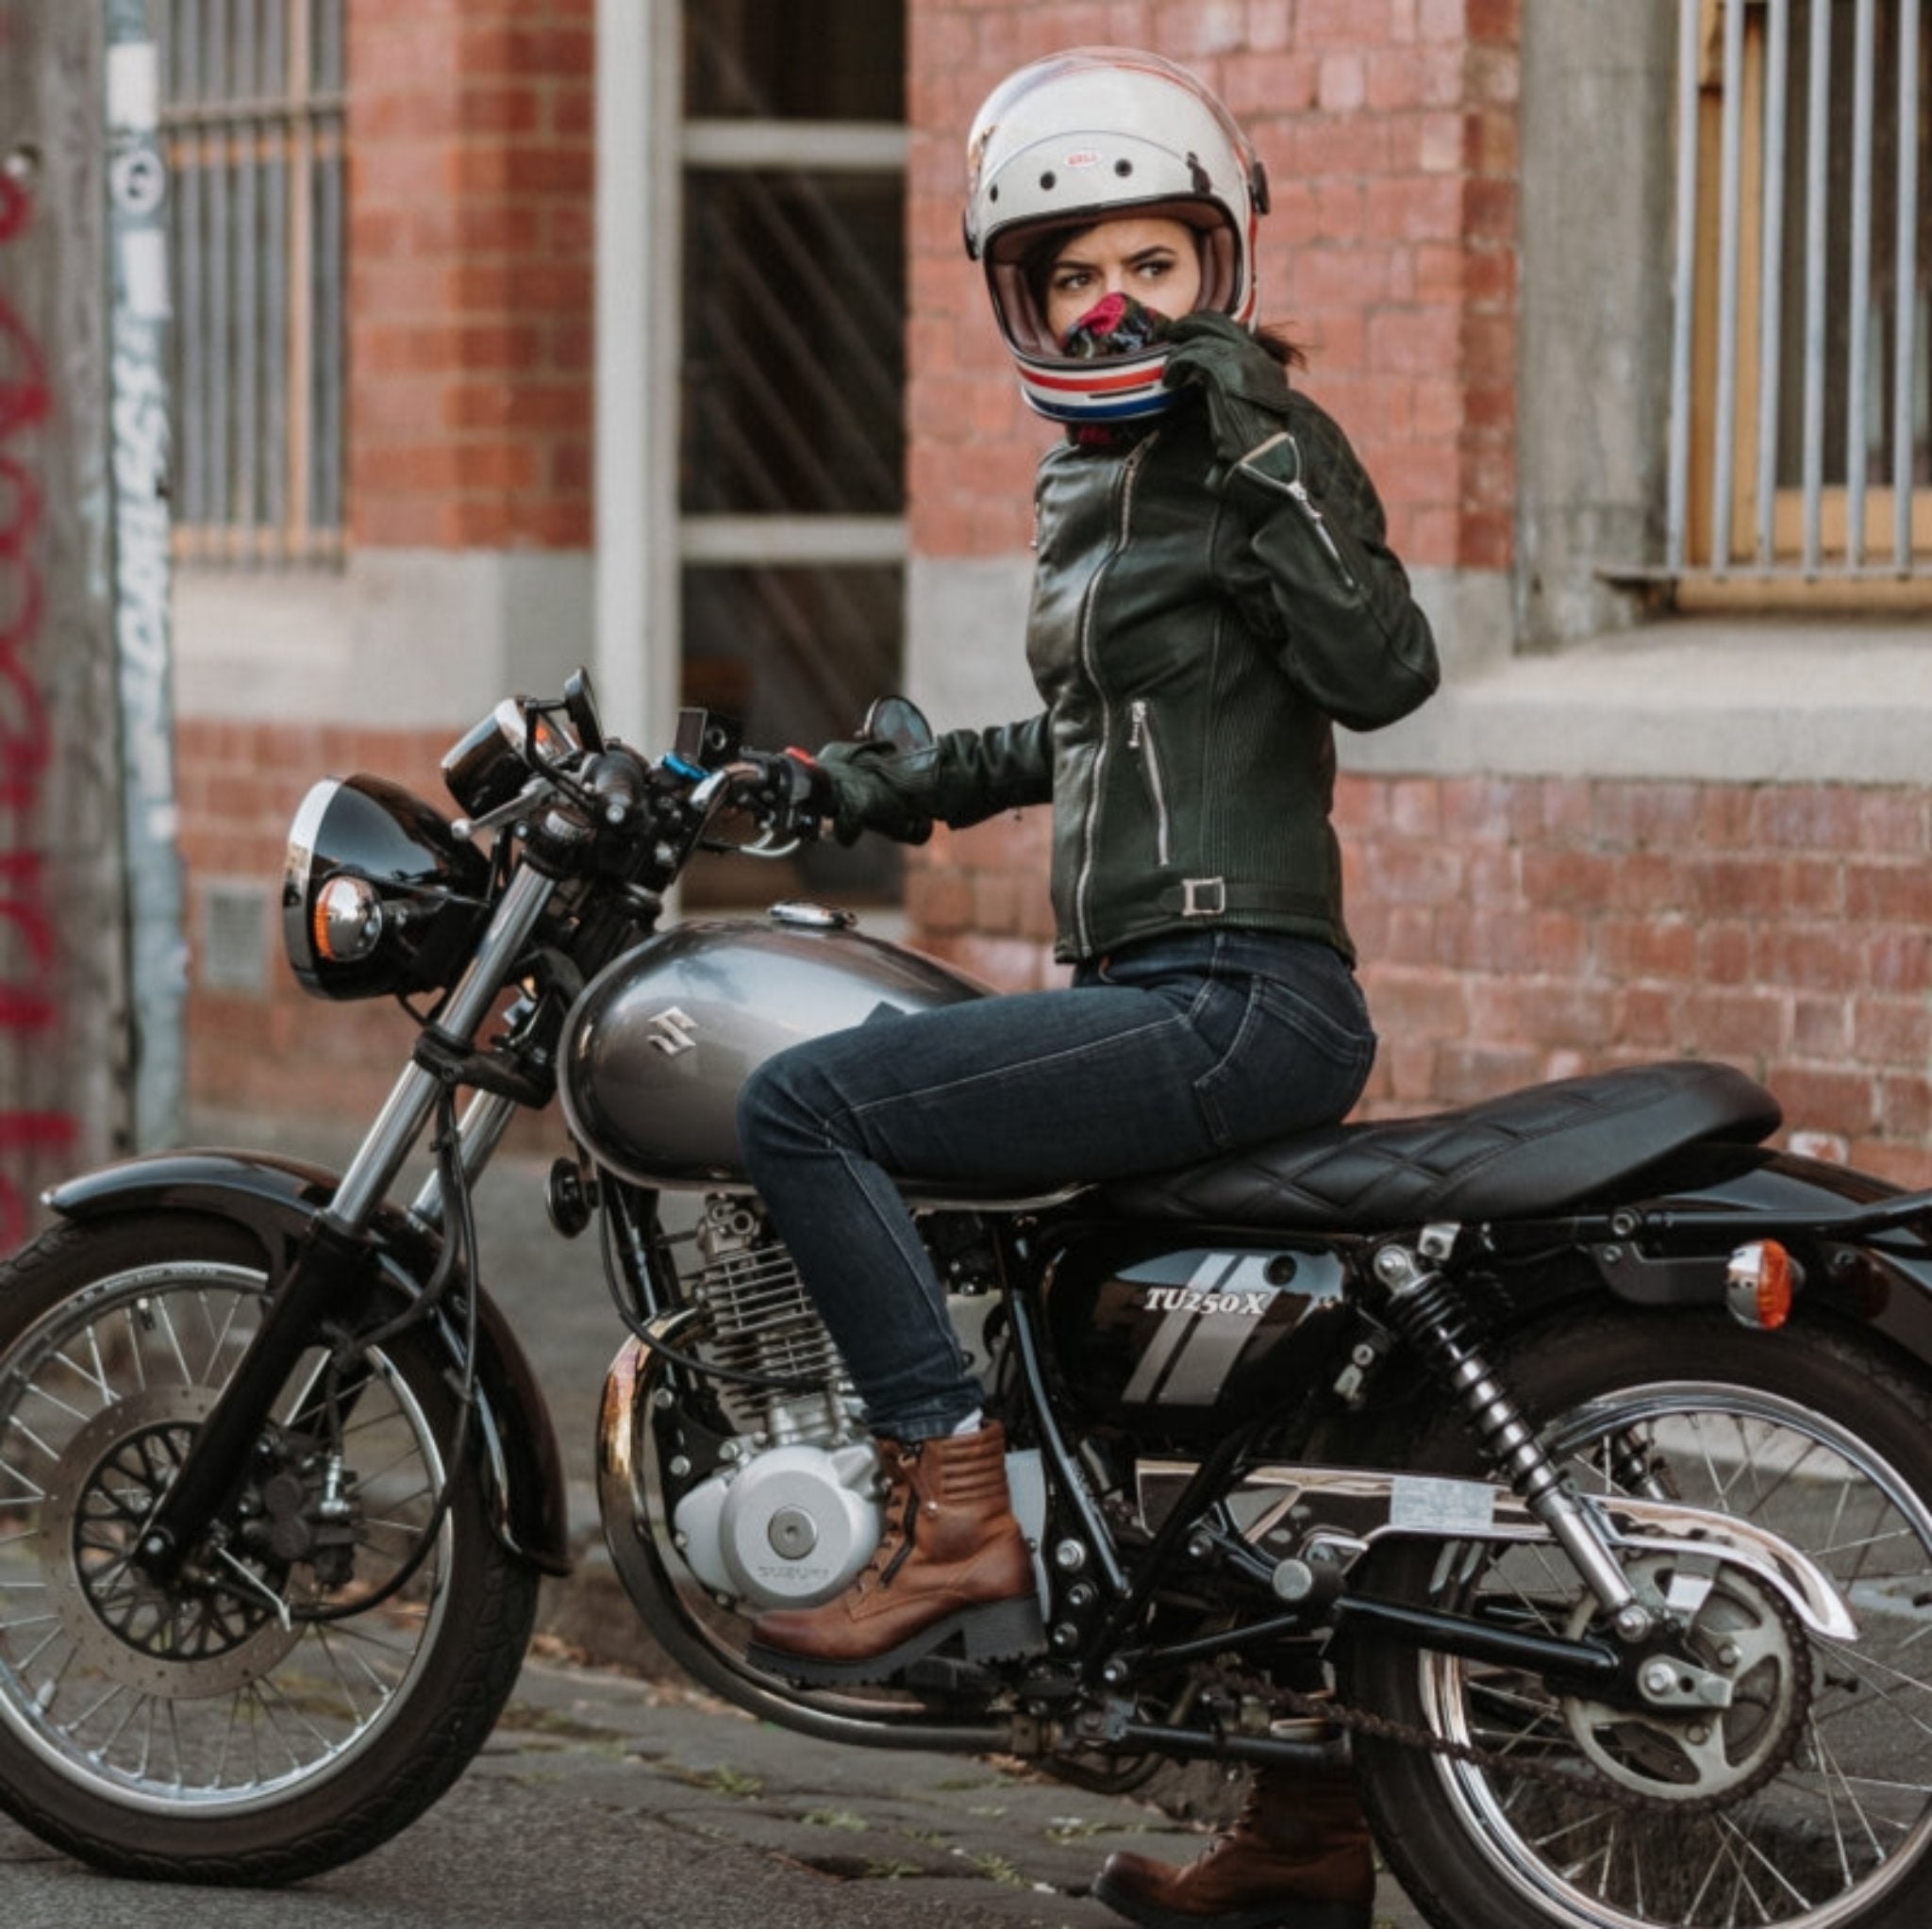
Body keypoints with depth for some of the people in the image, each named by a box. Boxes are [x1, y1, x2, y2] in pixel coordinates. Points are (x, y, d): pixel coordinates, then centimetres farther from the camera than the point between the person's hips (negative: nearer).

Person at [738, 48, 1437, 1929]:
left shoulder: (1260, 445, -9)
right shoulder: (1087, 477, 17)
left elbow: (1378, 671, -25)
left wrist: (1268, 447, -28)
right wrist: (917, 778, 25)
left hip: (1237, 996, -10)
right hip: (1177, 1000, 10)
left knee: (802, 1105, -18)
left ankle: (955, 1525, -17)